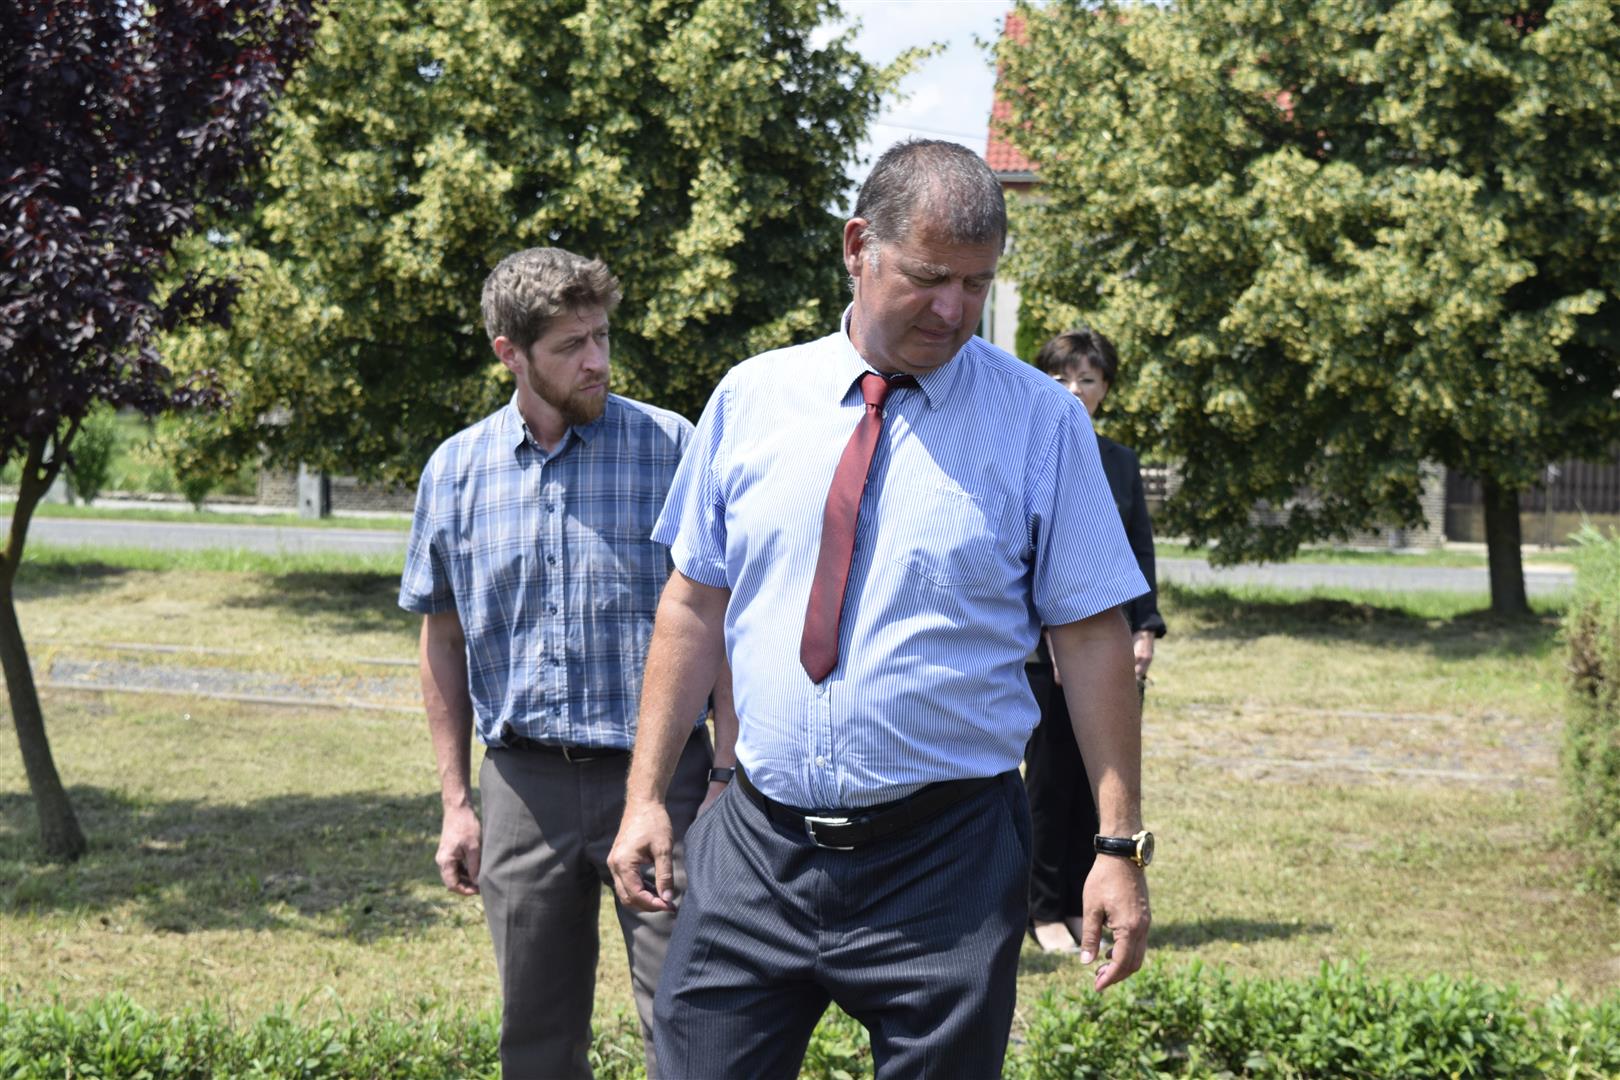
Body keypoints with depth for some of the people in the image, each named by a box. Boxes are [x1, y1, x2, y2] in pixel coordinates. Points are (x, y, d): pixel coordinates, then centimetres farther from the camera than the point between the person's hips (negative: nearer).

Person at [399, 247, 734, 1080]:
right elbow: (443, 641, 13)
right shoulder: (455, 470, 5)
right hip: (524, 783, 3)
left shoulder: (671, 448, -4)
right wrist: (456, 804, 9)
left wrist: (726, 779, -9)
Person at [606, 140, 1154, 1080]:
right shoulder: (751, 400, 5)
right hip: (756, 853, 2)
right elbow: (696, 605, 9)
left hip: (947, 863, -2)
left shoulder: (1040, 421, -2)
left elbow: (1094, 637, -4)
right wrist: (647, 797, 5)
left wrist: (1122, 845, -8)